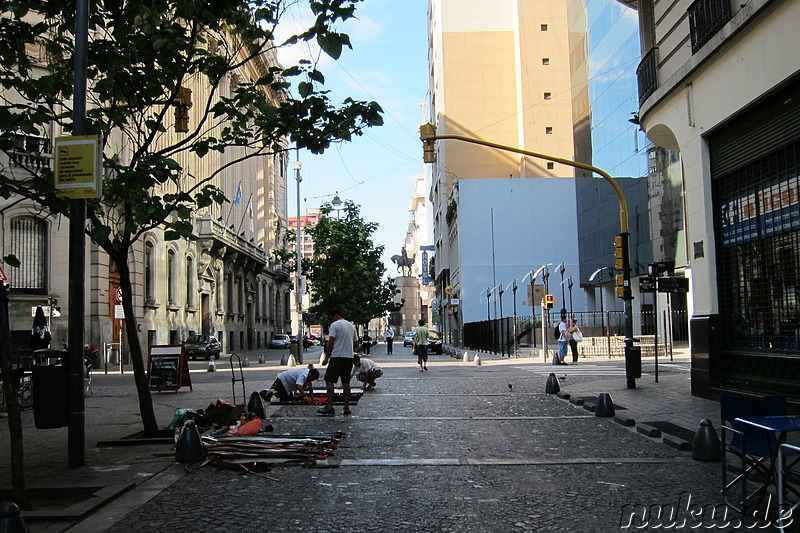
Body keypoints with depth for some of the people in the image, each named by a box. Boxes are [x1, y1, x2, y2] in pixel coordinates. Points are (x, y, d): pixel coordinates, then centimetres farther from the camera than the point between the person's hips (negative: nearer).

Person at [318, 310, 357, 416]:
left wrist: (326, 357, -9)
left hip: (337, 357, -7)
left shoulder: (334, 325, -6)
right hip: (349, 357, 7)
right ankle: (346, 407, 8)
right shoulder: (351, 326, 15)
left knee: (329, 380, -3)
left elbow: (330, 342, -12)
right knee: (346, 382, 10)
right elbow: (355, 342, 18)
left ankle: (330, 406, -9)